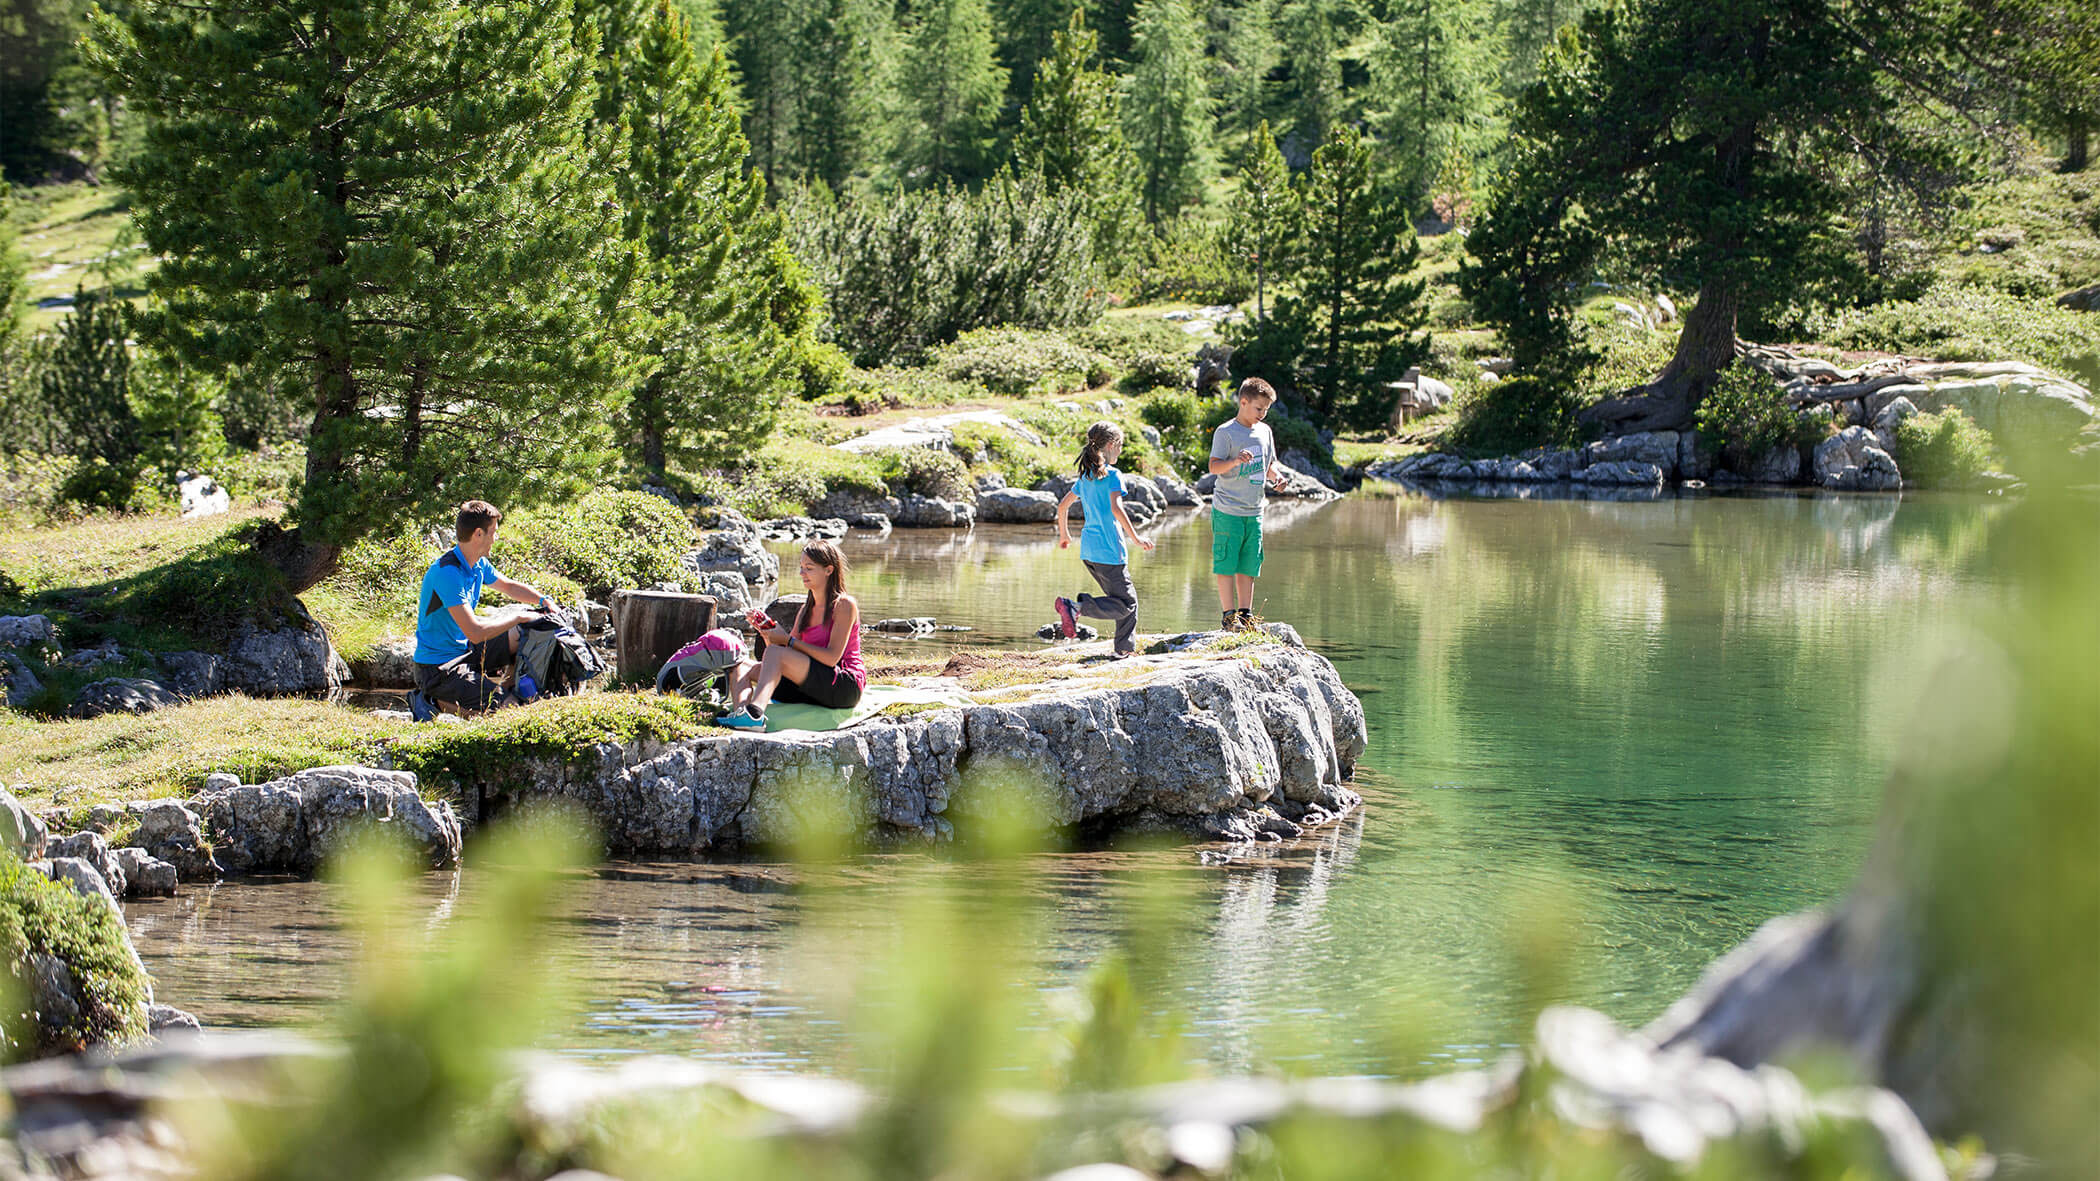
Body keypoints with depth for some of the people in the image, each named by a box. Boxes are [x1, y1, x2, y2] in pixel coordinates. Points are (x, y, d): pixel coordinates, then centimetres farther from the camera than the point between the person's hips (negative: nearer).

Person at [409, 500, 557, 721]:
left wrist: (543, 601, 8)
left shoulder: (479, 565, 4)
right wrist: (517, 617, -18)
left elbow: (509, 586, 26)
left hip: (465, 650, 10)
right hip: (438, 667, -10)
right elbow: (476, 632, -30)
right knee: (509, 708, -19)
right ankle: (435, 702, -9)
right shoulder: (448, 573, -25)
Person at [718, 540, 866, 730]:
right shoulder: (806, 611, 19)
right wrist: (768, 629, -2)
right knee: (742, 667, -5)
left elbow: (831, 657, -14)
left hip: (846, 686, -8)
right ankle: (740, 711, -39)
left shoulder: (844, 605, -4)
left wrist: (788, 640, -13)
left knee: (775, 652, -27)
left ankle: (754, 714, -50)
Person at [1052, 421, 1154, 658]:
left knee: (1128, 601, 16)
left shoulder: (1086, 476, 13)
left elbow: (1063, 505, 19)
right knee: (1125, 605, -5)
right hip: (1109, 549, -9)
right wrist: (1135, 538, -21)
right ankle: (1076, 607, -21)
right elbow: (1116, 509, -24)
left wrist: (1064, 534, 33)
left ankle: (1126, 648, 12)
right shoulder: (1112, 475, -11)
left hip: (1088, 549, 9)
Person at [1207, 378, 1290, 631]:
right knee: (1226, 565, -4)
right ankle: (1229, 616, 0)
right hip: (1227, 511, -6)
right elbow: (1214, 467, -15)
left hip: (1254, 512, 6)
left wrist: (1275, 477, 1)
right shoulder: (1226, 432, -8)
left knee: (1248, 566, 8)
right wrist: (1236, 461, -33)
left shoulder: (1264, 431, 12)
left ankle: (1246, 615, 13)